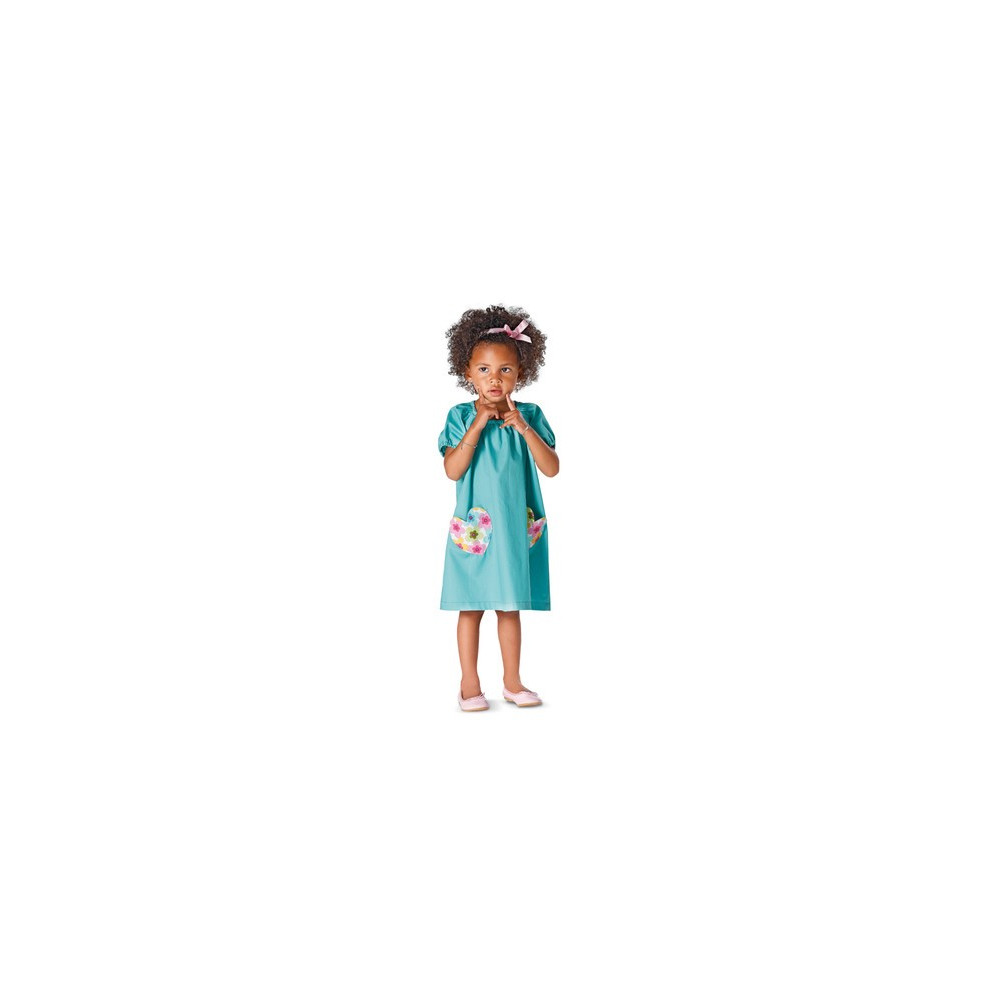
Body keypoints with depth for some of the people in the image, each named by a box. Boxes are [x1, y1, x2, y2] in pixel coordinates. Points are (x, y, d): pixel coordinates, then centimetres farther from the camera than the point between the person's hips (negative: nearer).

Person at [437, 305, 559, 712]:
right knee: (471, 607, 5)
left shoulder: (530, 416, 1)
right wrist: (477, 426, -20)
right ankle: (470, 683, 17)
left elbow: (551, 468, -7)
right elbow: (453, 470, -14)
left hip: (517, 526, 2)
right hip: (474, 527, -2)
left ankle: (512, 681, 24)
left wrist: (524, 428, -17)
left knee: (510, 606, 12)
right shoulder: (461, 416, -4)